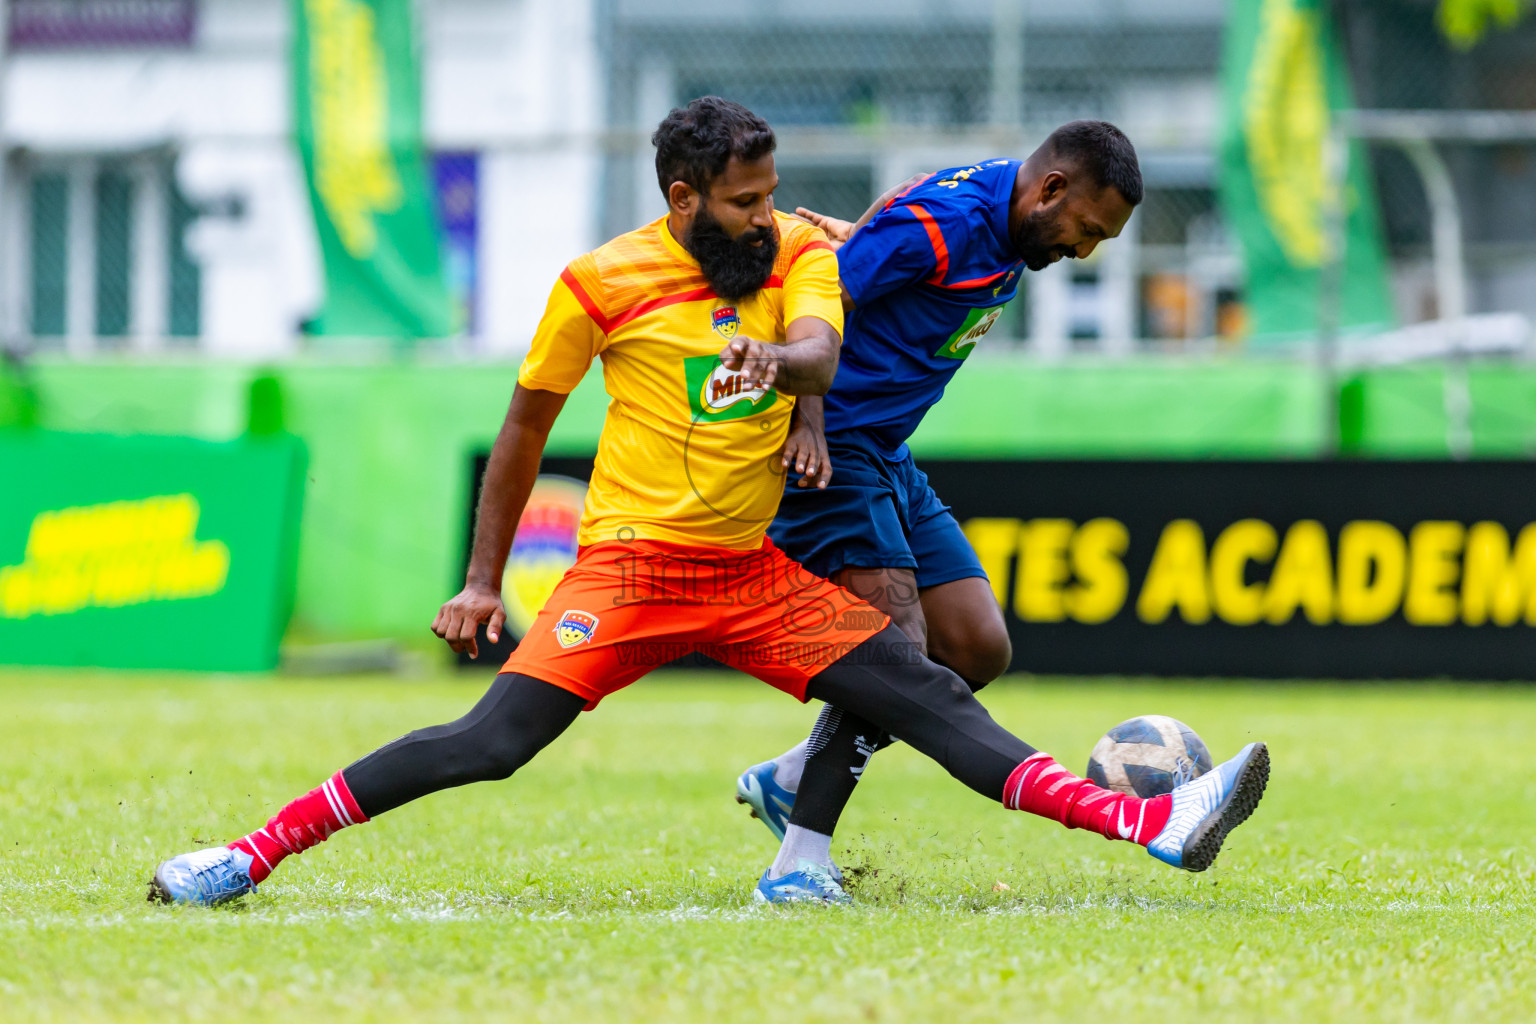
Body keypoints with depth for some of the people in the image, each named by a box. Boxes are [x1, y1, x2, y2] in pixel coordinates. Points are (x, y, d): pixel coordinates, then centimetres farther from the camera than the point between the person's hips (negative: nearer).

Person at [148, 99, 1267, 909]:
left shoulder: (798, 252, 1)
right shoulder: (602, 283, -5)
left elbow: (821, 352, -19)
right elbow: (525, 430, 5)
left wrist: (780, 358, -44)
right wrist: (482, 581, 7)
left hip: (755, 572, 3)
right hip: (630, 565, -3)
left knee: (922, 691, -7)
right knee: (494, 741, -19)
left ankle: (1149, 821, -14)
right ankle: (255, 852, -15)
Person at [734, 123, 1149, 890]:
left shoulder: (1001, 227, 10)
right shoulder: (946, 223, -20)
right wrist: (808, 424, -31)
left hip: (886, 455, 10)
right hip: (827, 451, -10)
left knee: (978, 650, 4)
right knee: (897, 648, -20)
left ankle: (789, 779, 14)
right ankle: (802, 853, -17)